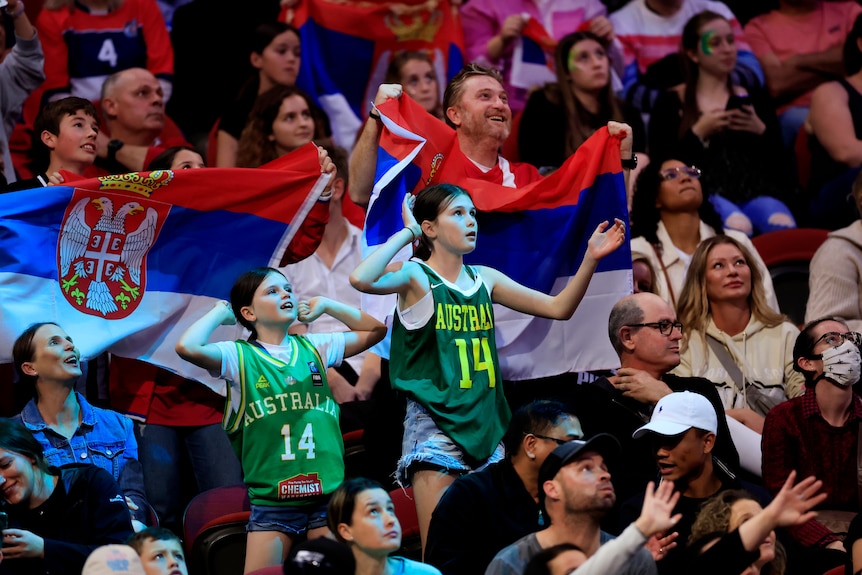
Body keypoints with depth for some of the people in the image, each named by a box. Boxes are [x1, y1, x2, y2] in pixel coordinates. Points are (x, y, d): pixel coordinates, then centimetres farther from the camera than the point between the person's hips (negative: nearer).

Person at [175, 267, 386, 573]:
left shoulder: (313, 348, 13)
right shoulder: (239, 356, 0)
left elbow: (375, 330, 22)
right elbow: (188, 348, -18)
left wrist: (325, 305, 15)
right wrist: (221, 312, -2)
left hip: (327, 493, 3)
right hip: (272, 500, -3)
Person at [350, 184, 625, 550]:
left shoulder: (485, 279, 12)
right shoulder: (415, 276, -5)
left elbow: (558, 307, 12)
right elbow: (362, 279, -26)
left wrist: (591, 260, -1)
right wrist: (407, 232, -13)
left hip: (485, 426, 6)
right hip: (435, 425, -6)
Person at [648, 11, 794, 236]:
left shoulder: (751, 98, 25)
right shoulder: (670, 103, 15)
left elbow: (778, 157, 19)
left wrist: (760, 131, 0)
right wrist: (698, 133, -5)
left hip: (754, 190, 3)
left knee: (784, 227, -35)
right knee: (738, 226, -40)